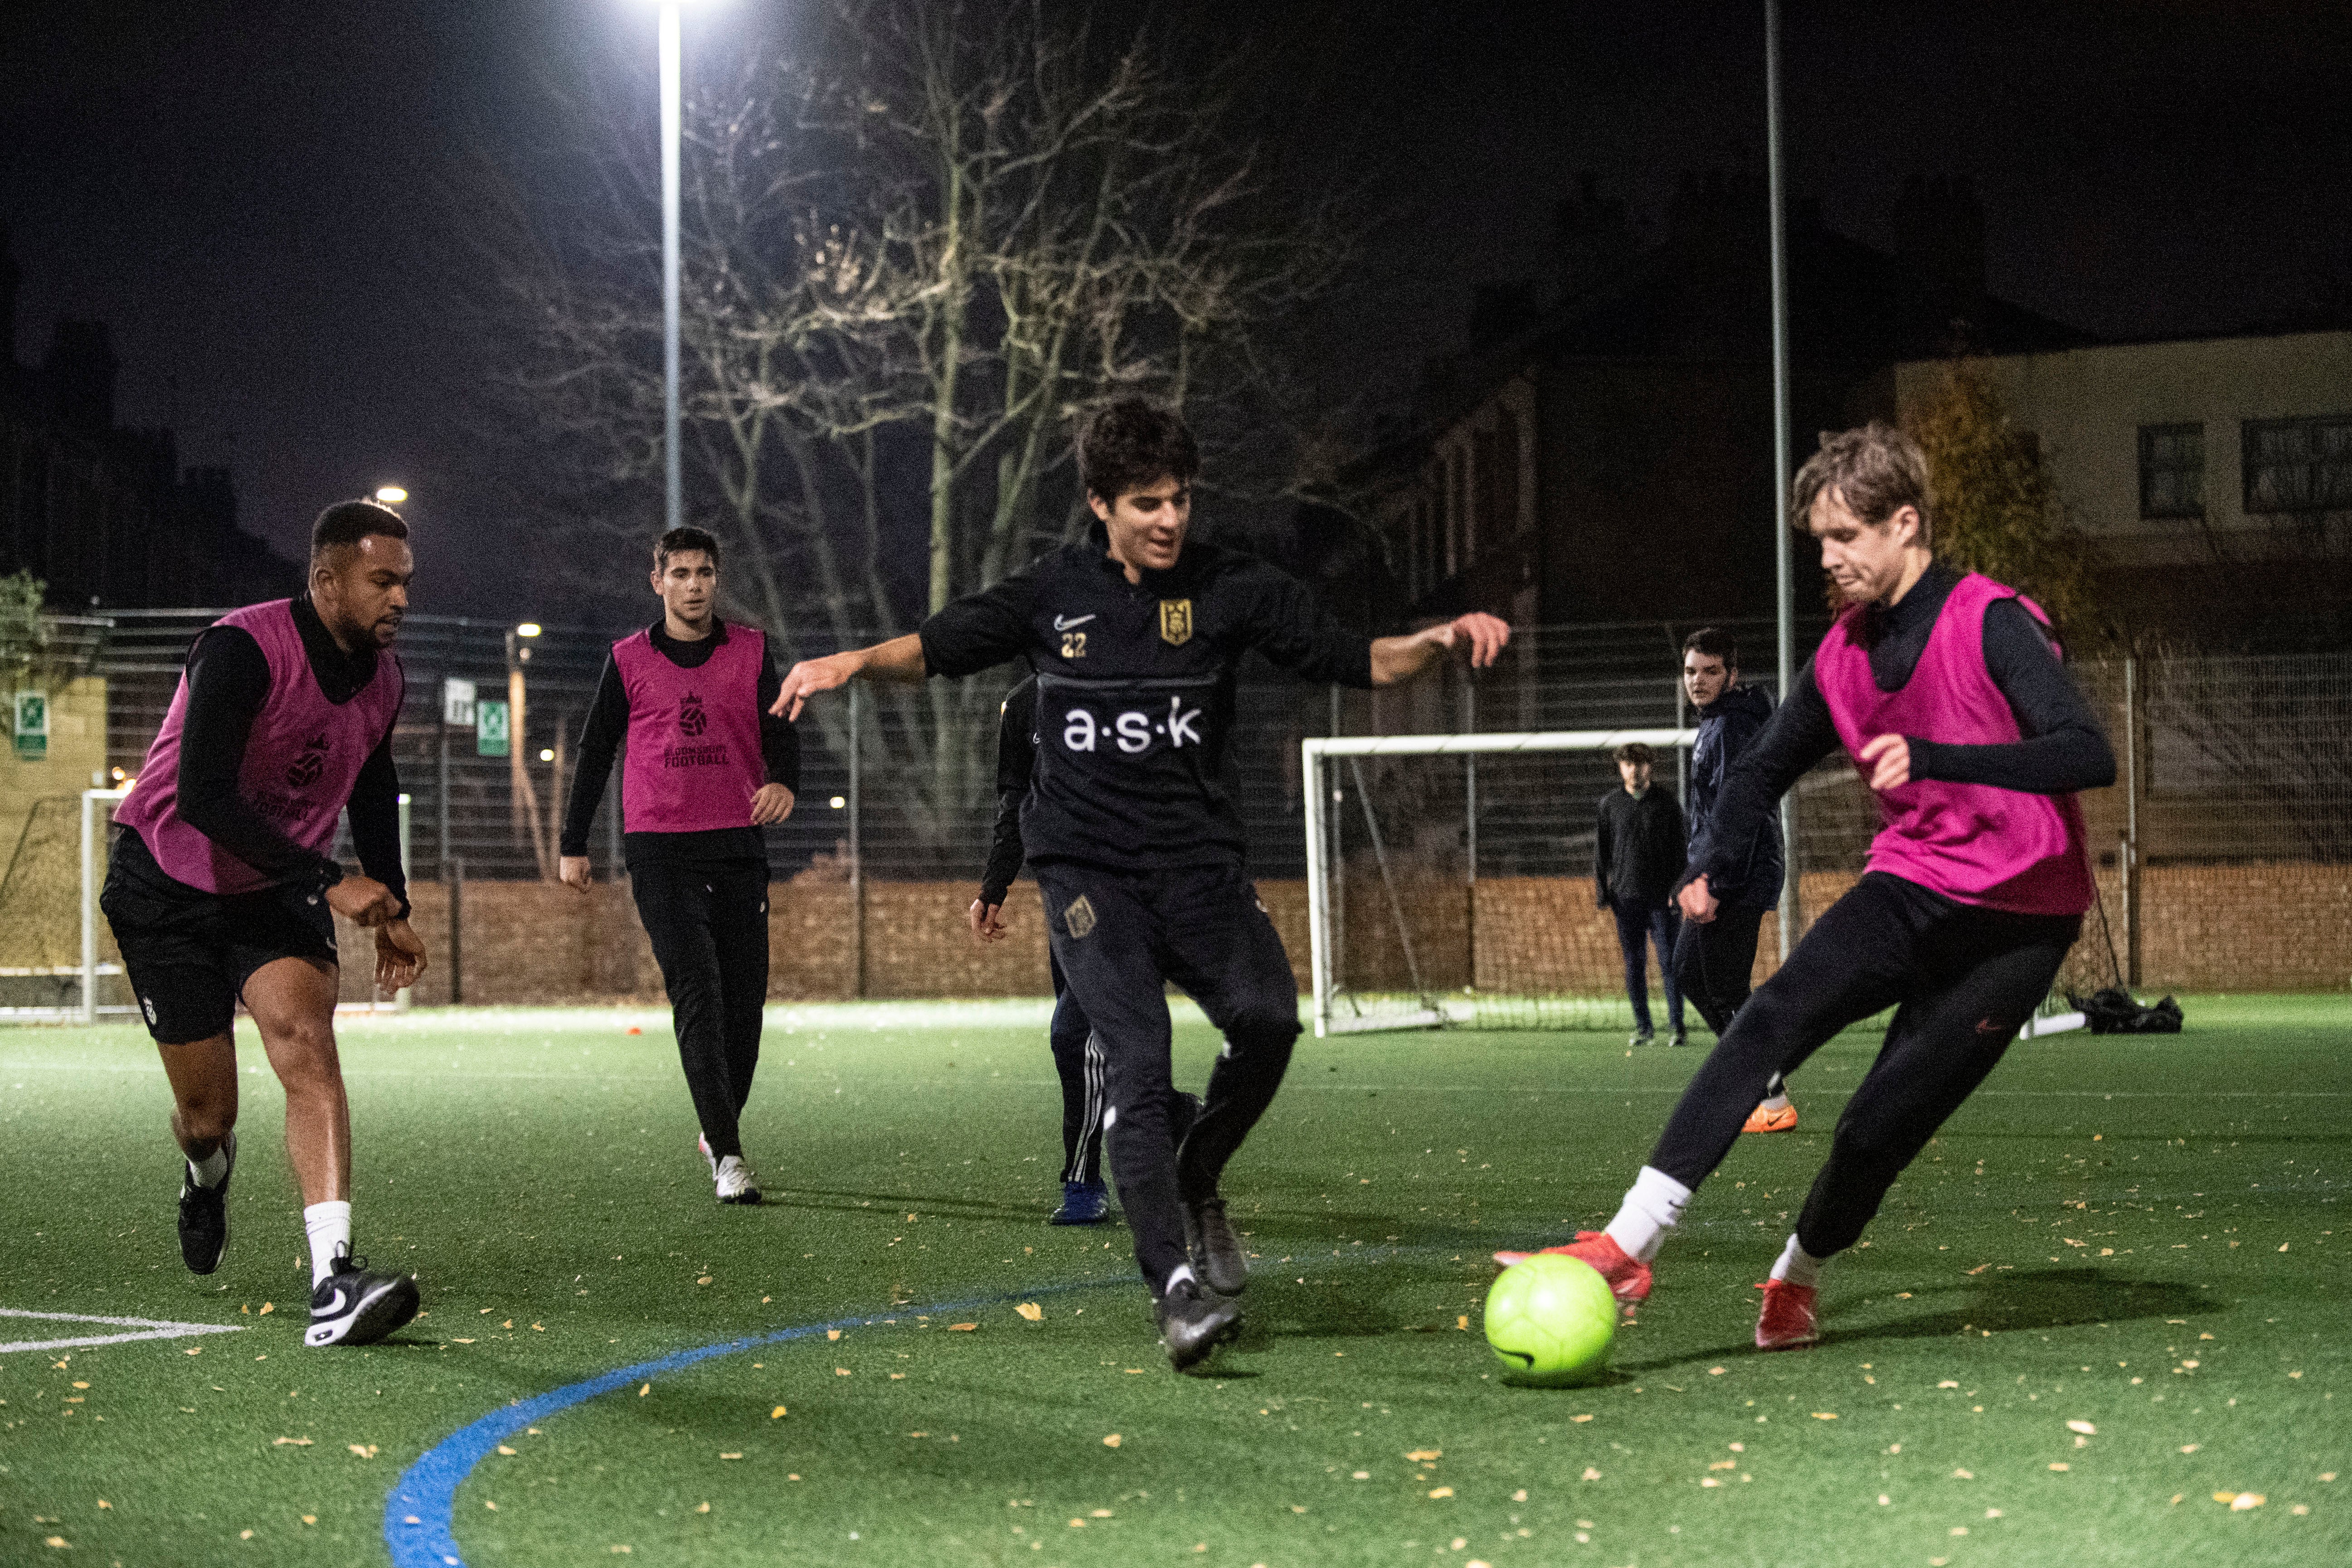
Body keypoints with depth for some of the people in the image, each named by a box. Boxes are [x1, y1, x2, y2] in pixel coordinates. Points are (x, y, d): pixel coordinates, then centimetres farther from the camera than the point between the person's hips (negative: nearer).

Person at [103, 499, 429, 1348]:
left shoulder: (382, 677, -3)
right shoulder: (243, 648, -25)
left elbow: (373, 787, 17)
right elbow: (202, 798, -33)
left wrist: (391, 910, 13)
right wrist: (329, 882, -34)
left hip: (278, 892, 4)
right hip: (168, 888, -4)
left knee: (307, 1044, -23)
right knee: (207, 1113, 2)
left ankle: (334, 1281, -33)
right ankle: (207, 1174, 44)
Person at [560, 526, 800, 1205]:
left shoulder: (752, 651, 8)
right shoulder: (629, 660, 6)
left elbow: (780, 729, -1)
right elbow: (595, 749, 12)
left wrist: (783, 781, -23)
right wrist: (573, 844, 12)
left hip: (738, 846, 2)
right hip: (659, 849, -2)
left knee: (745, 1001, 3)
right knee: (698, 993, -13)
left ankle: (716, 1134, 25)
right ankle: (728, 1151, -16)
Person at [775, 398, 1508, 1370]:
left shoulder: (1230, 589, 3)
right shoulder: (1055, 593, 6)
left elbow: (1361, 664, 2)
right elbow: (937, 650, 15)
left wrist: (1442, 638, -16)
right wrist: (855, 662, -3)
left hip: (1199, 861, 1)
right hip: (1088, 869, -1)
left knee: (1266, 1017, -22)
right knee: (1137, 1067, -16)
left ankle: (1197, 1184, 6)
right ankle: (1175, 1288, -16)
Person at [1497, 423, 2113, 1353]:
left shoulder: (1994, 624, -14)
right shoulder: (1844, 655, 6)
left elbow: (2089, 756, -27)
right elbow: (1767, 766, 21)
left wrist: (1934, 757, -37)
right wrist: (1716, 867, 3)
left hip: (2019, 918, -5)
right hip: (1913, 884, 5)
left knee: (1881, 1125, -10)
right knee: (1770, 1021, -20)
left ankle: (1796, 1277, 19)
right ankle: (1628, 1249, -27)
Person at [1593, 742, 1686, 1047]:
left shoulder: (1666, 801, 4)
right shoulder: (1609, 804, 8)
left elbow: (1679, 848, 3)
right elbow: (1601, 851, 10)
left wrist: (1677, 888, -7)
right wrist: (1601, 892, 3)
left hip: (1662, 896, -2)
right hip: (1626, 897, 2)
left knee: (1669, 961, -4)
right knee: (1634, 963, 3)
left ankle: (1676, 1026, -1)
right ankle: (1643, 1028, 8)